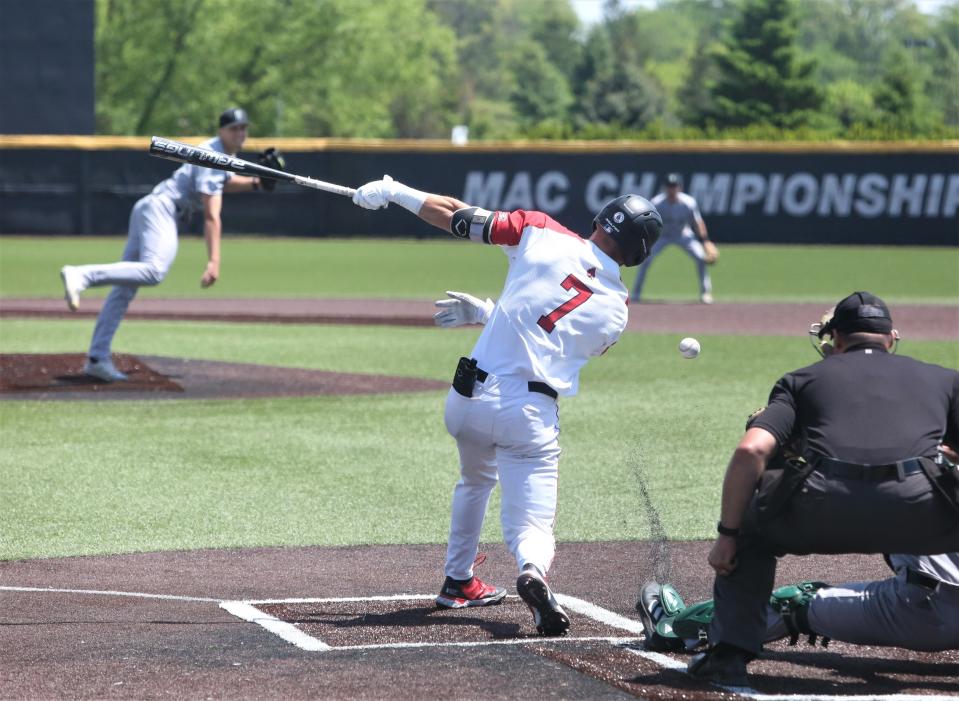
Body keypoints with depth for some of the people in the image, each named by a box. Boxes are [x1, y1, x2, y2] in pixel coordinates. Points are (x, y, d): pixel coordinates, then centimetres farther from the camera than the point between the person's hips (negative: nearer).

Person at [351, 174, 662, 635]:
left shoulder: (541, 233, 0)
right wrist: (483, 313, 28)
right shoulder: (614, 313, 5)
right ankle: (532, 570, -33)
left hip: (468, 398, 2)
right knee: (531, 524, 1)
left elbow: (453, 216, 5)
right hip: (530, 415, -2)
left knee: (476, 480, 32)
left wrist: (392, 191, 18)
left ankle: (457, 581, 42)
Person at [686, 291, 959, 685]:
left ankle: (729, 651, 16)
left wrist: (726, 535, 17)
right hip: (918, 512, -1)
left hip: (824, 511, 1)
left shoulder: (804, 379, 26)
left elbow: (750, 451, 11)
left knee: (748, 522, 31)